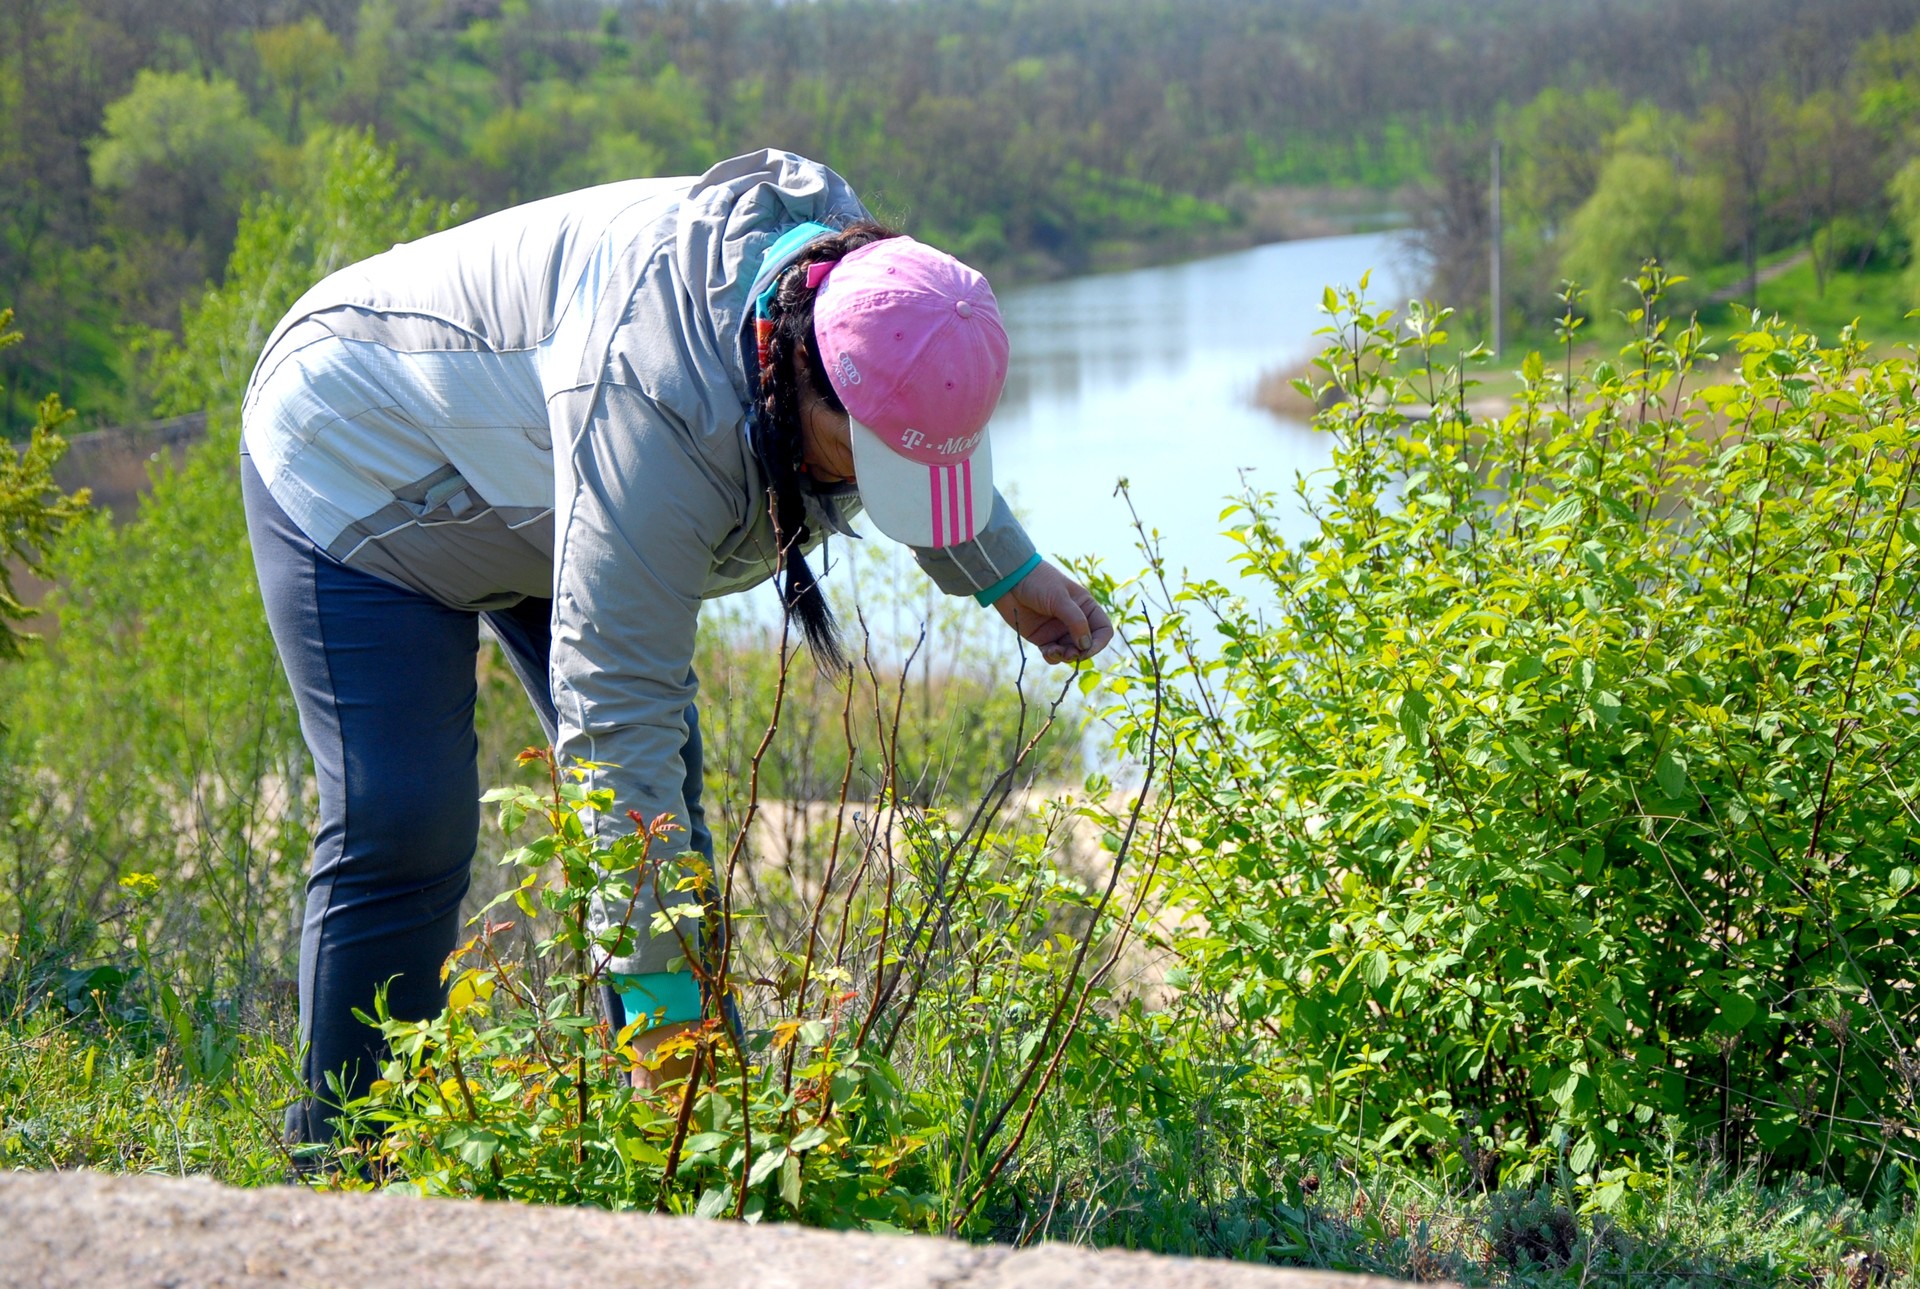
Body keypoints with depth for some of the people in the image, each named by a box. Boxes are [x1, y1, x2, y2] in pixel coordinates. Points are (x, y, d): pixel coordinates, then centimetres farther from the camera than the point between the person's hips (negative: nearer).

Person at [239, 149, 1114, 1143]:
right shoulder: (656, 402, -45)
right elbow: (617, 713, -43)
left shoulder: (856, 280, -20)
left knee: (661, 799, 0)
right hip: (360, 472, -8)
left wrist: (1008, 575, 14)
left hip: (524, 488, 8)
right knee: (404, 829, -16)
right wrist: (661, 995, -42)